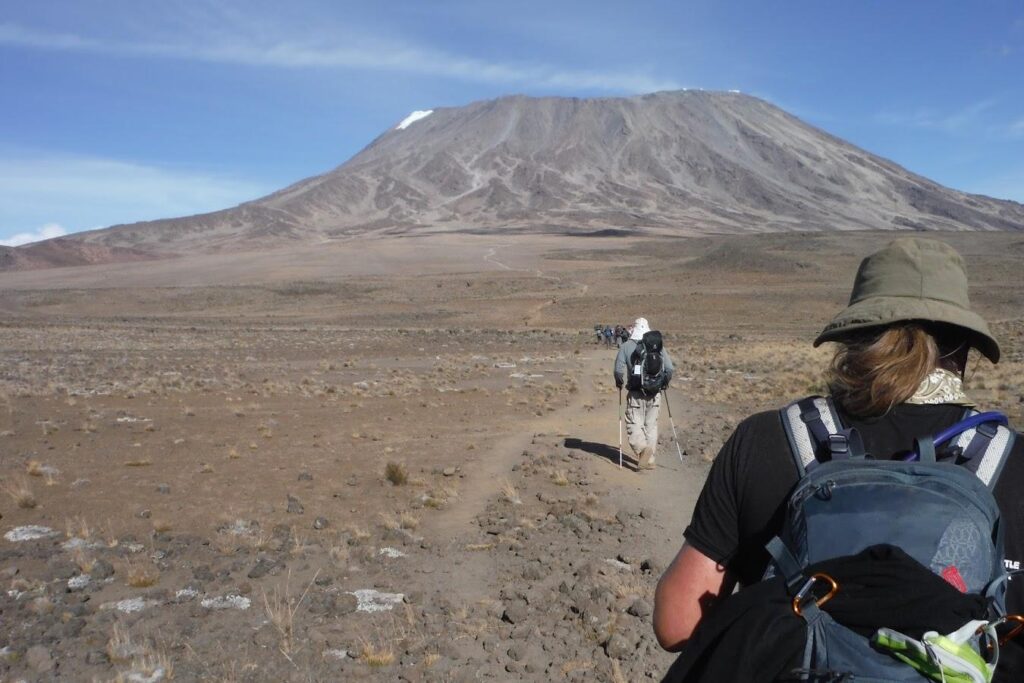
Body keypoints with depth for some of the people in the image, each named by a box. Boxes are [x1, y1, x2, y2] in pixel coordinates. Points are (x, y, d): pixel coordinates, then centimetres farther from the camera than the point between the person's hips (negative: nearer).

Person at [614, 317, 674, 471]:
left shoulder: (625, 347, -4)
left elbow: (618, 370, -10)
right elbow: (669, 368, -2)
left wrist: (620, 383, 9)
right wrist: (664, 383, 16)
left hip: (635, 393, -3)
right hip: (655, 394, 3)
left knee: (634, 425, 3)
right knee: (651, 425, 13)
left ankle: (642, 448, -24)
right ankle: (649, 460, 16)